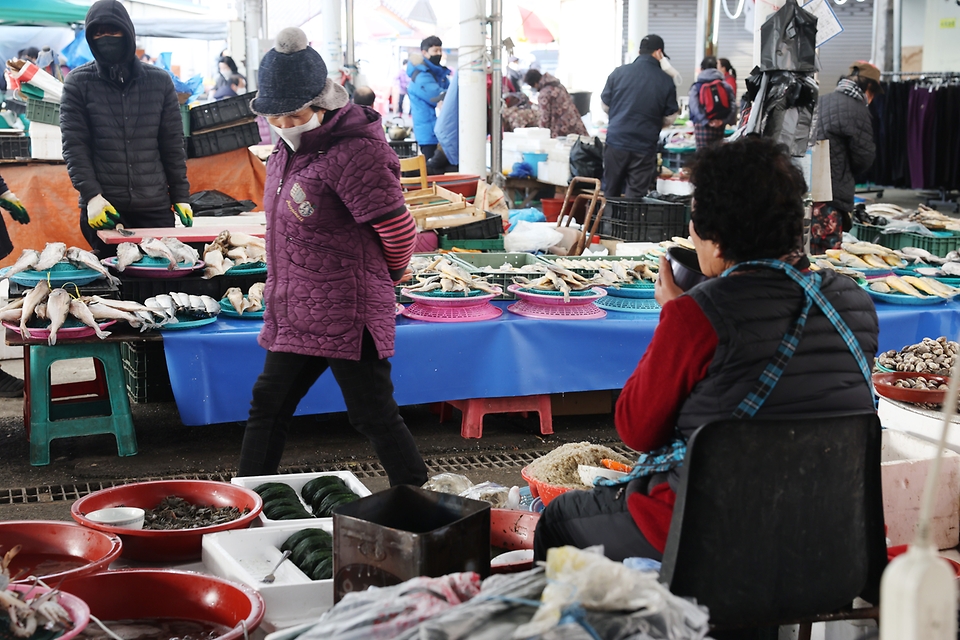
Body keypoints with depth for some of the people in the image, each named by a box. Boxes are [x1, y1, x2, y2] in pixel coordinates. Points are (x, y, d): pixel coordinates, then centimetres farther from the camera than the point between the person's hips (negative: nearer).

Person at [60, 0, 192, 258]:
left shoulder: (160, 81, 6)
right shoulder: (78, 83, 2)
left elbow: (173, 145, 9)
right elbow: (74, 146, -2)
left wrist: (181, 196, 7)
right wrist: (91, 195, -13)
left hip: (156, 208, 1)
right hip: (104, 208, -1)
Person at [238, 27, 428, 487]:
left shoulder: (353, 153, -20)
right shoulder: (289, 149, 9)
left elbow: (399, 231, -18)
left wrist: (389, 273, 0)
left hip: (346, 315, -9)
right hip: (294, 314, 9)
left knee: (374, 415, -2)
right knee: (267, 405, 15)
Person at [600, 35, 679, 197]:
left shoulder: (619, 72, -1)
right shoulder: (666, 81, -4)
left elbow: (605, 105, 9)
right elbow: (669, 118, 3)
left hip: (616, 142, 2)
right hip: (644, 147, -2)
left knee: (611, 193, 14)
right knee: (636, 196, 3)